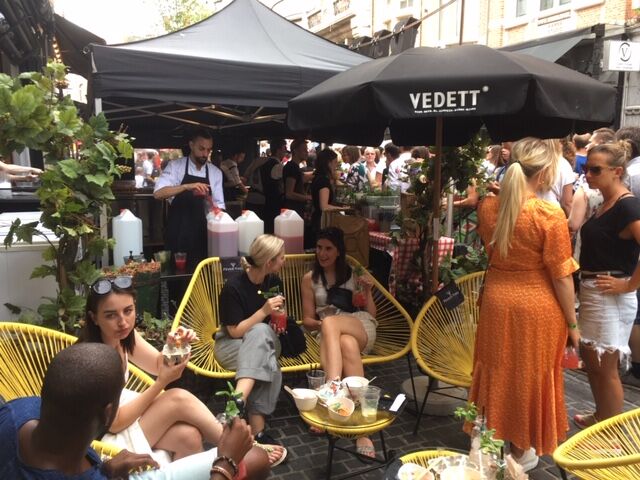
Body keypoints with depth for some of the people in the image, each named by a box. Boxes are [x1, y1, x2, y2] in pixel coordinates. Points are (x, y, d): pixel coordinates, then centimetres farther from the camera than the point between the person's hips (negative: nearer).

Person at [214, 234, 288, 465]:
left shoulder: (274, 282, 0)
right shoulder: (233, 287, -19)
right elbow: (235, 331, -18)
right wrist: (264, 311, -25)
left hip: (265, 342, 4)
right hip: (231, 346, -4)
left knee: (260, 333, -35)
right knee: (269, 365, -36)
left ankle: (237, 403, -45)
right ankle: (258, 432, -41)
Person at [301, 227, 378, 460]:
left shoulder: (353, 274, 16)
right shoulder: (310, 279, 13)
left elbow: (371, 314, 15)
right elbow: (308, 320, 11)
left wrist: (367, 291, -3)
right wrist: (321, 324, -12)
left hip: (362, 329, 1)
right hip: (330, 334, 0)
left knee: (331, 322, -37)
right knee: (347, 345, -40)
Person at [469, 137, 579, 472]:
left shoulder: (487, 206, -6)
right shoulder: (550, 215, -20)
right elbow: (561, 276, -14)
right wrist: (572, 322, -2)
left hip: (497, 300, 4)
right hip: (537, 307, -4)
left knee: (497, 372, 21)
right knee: (529, 376, 15)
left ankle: (492, 440, 38)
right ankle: (520, 450, 34)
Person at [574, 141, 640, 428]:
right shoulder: (605, 205, 9)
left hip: (610, 297, -9)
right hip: (592, 293, 9)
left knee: (605, 368, 4)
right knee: (591, 361, 21)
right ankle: (600, 417, 40)